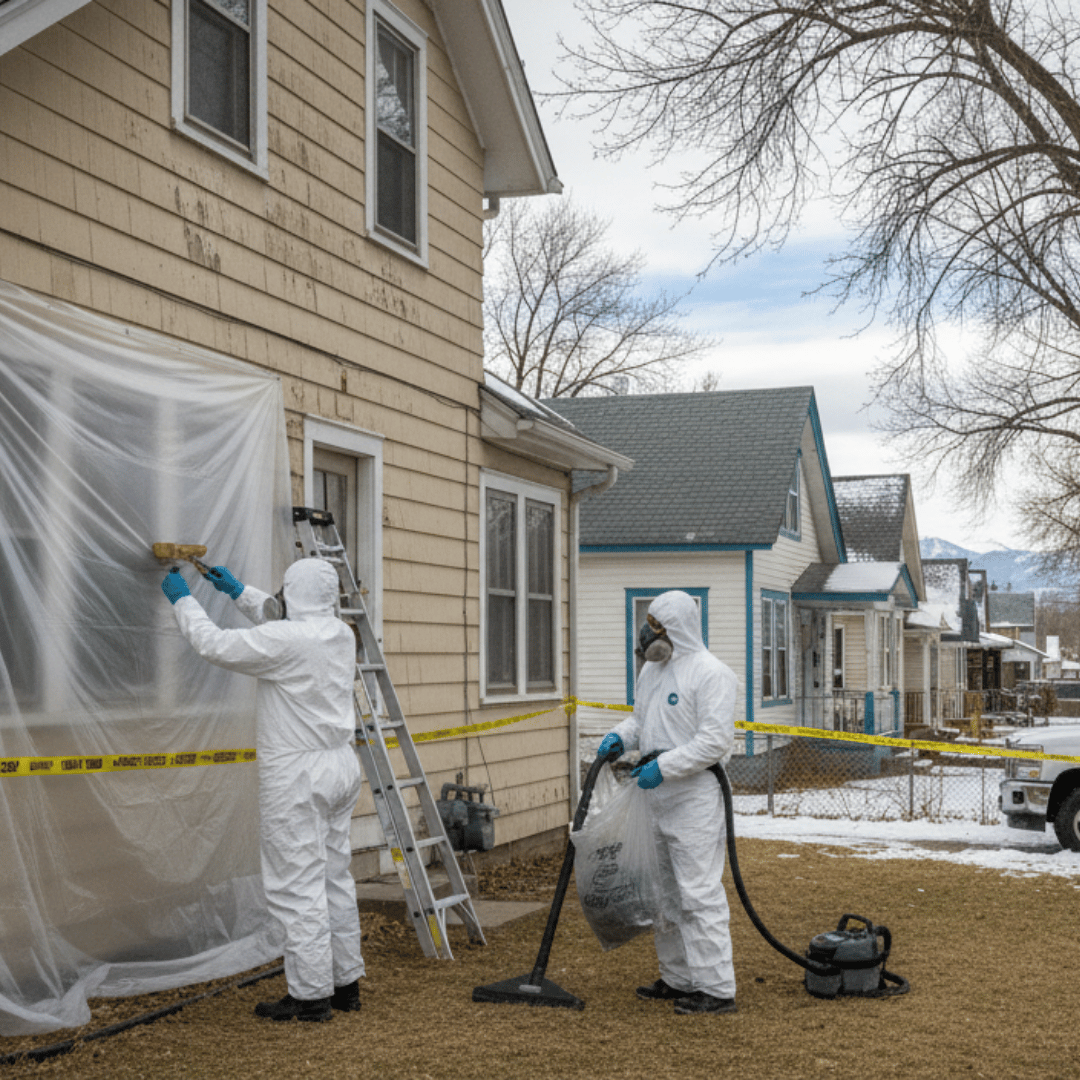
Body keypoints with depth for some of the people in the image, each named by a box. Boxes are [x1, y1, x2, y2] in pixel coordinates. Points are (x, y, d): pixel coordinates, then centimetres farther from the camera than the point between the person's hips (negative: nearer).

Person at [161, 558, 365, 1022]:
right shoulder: (340, 634, 7)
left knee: (299, 886, -3)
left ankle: (311, 994, 1)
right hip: (340, 763, 9)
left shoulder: (285, 641, -19)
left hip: (297, 775, -9)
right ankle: (345, 983, 22)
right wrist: (239, 592, 31)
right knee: (335, 878, 15)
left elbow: (214, 644, -12)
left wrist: (183, 600, 4)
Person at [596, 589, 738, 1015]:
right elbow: (640, 718, 24)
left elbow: (716, 739, -21)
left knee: (699, 892, -10)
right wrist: (620, 736, 2)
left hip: (694, 800, -10)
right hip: (655, 797, 10)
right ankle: (678, 979, 27)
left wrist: (664, 766, -24)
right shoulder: (652, 669, 15)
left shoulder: (710, 673, -14)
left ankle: (717, 988, -6)